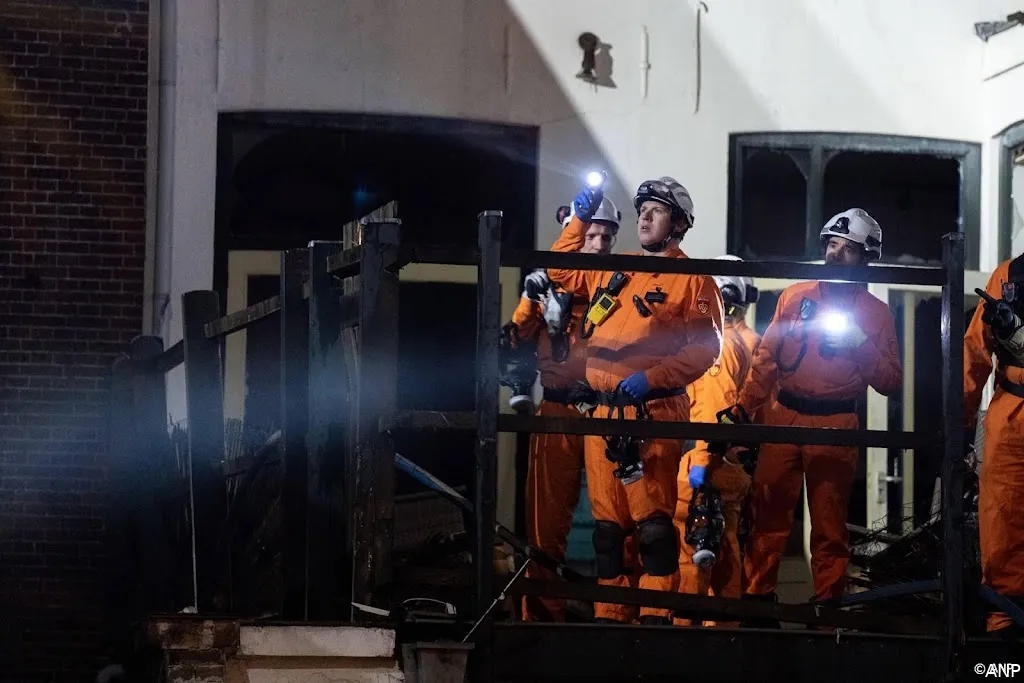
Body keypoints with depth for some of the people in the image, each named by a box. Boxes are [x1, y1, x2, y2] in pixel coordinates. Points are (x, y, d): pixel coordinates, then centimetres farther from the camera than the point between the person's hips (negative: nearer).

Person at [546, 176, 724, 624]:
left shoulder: (693, 280, 0)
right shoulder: (613, 271, 19)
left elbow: (706, 347, -8)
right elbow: (562, 271, 32)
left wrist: (652, 377, -17)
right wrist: (580, 219, 20)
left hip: (654, 412, -6)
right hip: (603, 411, 6)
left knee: (652, 523, -10)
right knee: (607, 523, 9)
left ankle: (656, 617, -6)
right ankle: (608, 616, 16)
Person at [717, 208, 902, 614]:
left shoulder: (876, 314, 6)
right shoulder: (794, 297, 11)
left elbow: (891, 382, 0)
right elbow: (766, 360, 12)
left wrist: (860, 345, -13)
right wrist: (742, 407, 5)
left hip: (835, 424, -2)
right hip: (782, 417, 2)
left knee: (829, 525, 2)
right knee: (767, 515, 2)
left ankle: (827, 606, 9)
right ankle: (757, 598, 9)